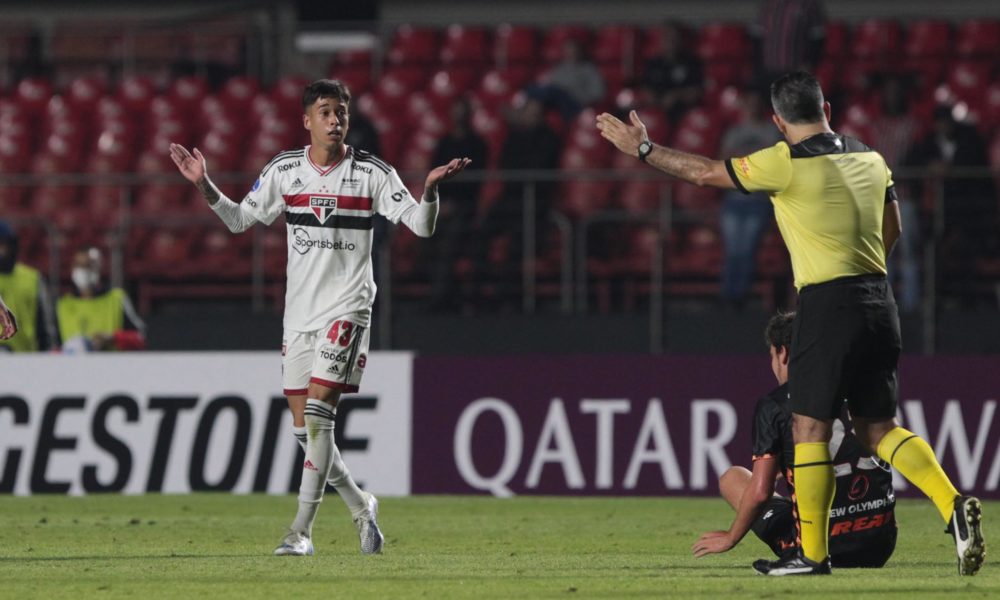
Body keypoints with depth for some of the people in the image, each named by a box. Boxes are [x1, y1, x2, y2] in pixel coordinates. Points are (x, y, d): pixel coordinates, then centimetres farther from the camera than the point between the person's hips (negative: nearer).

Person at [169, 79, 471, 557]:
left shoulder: (372, 173, -2)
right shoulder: (284, 170, 6)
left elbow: (420, 225, -5)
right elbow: (239, 220, 14)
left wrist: (430, 190, -24)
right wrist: (205, 186, 0)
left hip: (347, 308, -4)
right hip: (299, 310, 4)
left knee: (318, 413, -15)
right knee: (304, 427, 5)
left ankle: (301, 530, -13)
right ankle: (360, 506, 25)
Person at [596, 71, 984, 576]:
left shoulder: (787, 163, -9)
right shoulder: (871, 159, 11)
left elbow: (705, 173, -1)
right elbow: (891, 231, 22)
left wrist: (642, 149, 11)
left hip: (827, 303, -7)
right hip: (878, 301, 7)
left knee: (809, 426, 0)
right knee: (878, 427, 12)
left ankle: (812, 553, 1)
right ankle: (954, 506, -7)